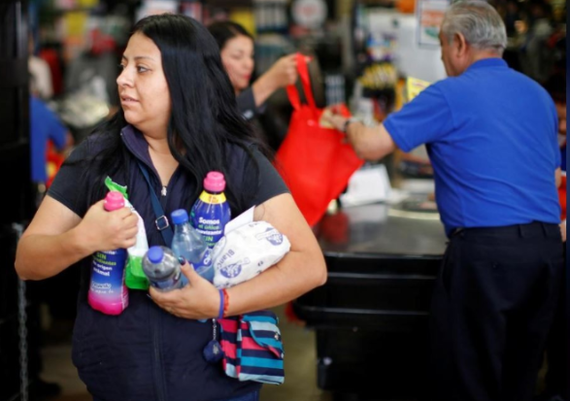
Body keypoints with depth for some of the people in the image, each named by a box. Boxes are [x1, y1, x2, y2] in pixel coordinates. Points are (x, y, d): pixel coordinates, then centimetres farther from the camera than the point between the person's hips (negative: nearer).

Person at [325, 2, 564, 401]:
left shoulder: (450, 95, -5)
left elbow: (371, 146, -4)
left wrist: (347, 124, 17)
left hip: (486, 249, -7)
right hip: (548, 245, 7)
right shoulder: (540, 95, 15)